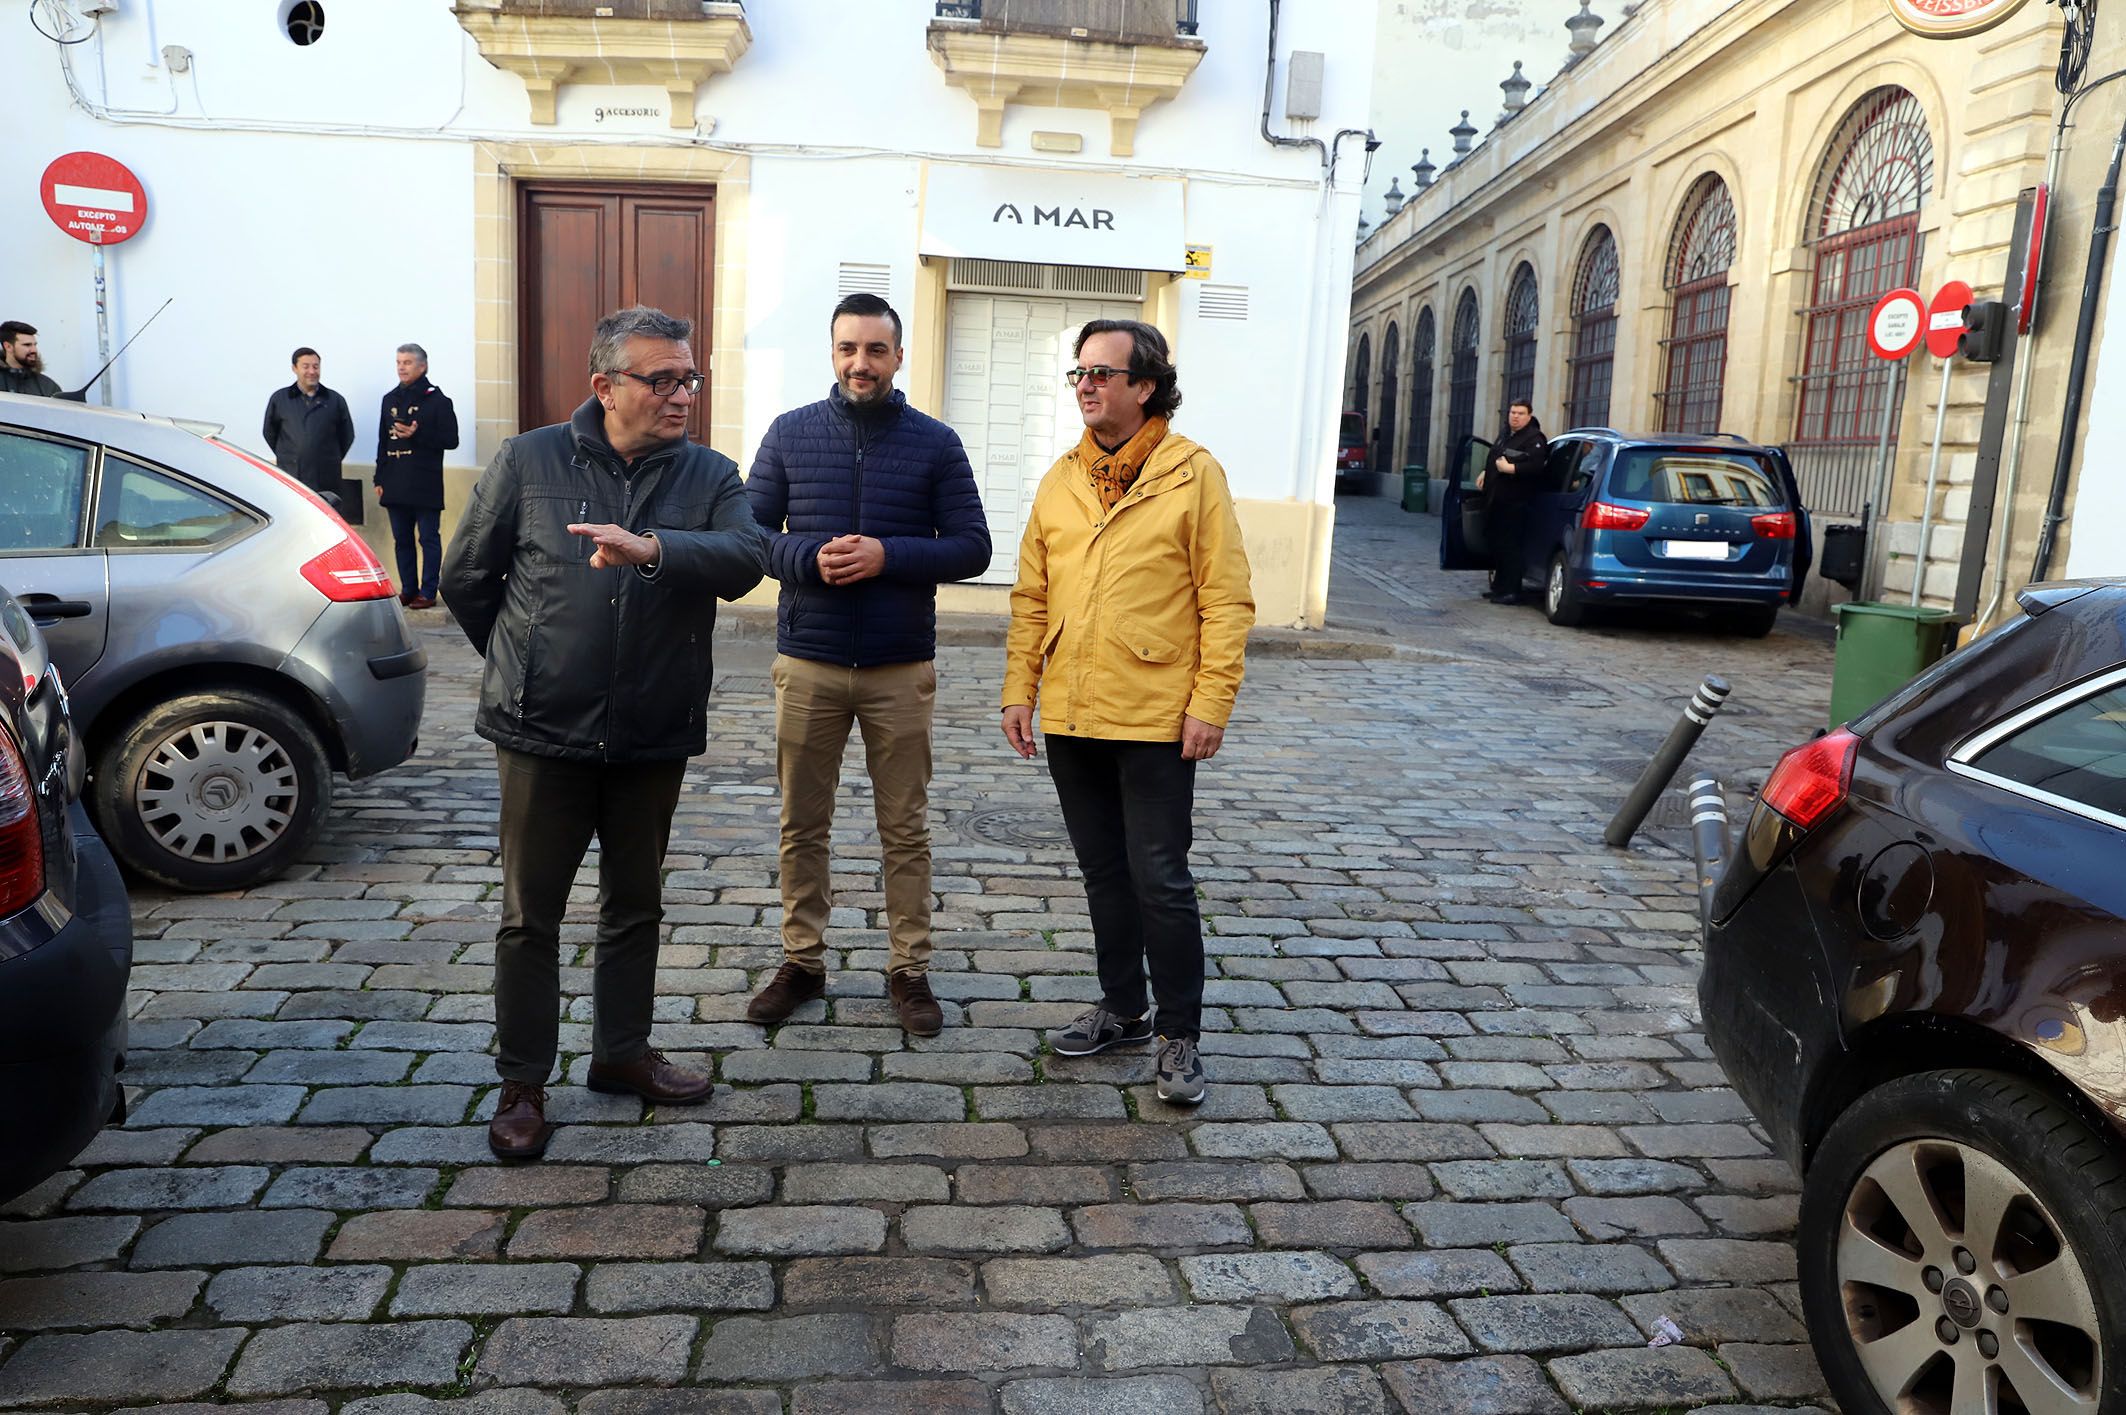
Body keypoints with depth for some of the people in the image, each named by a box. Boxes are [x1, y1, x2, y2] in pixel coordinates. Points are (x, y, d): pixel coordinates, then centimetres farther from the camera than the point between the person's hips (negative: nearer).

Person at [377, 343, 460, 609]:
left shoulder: (436, 400, -3)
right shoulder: (390, 400, 15)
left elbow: (450, 440, -8)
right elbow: (383, 442, 17)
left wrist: (418, 435, -19)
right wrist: (380, 479, 12)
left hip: (425, 485, -6)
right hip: (396, 484, 6)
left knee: (429, 538, -2)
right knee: (401, 540, 10)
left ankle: (428, 592, 2)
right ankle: (407, 590, 18)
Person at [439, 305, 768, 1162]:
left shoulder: (710, 476, 1)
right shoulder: (528, 462, -4)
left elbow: (745, 559, -19)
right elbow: (466, 580, 5)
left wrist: (652, 547, -35)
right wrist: (524, 666, 11)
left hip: (654, 737, 3)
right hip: (544, 736, -2)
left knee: (636, 907, 16)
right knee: (530, 915, 7)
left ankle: (622, 1051, 34)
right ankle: (522, 1083, 22)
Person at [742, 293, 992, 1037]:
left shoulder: (935, 442, 0)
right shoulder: (790, 432, 3)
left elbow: (972, 547, -2)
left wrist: (888, 556, -17)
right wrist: (809, 558, -17)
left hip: (901, 669, -1)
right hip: (807, 666, 1)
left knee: (905, 829, 7)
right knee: (802, 824, 10)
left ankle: (909, 969, 19)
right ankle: (802, 961, 25)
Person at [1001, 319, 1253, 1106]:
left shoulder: (1193, 473, -6)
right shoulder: (1062, 479, 9)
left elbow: (1226, 599, -8)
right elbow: (1032, 595, 11)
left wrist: (1210, 702, -13)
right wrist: (1018, 689, 5)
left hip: (1155, 719, -5)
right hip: (1071, 717, 5)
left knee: (1159, 880, 0)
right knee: (1103, 873, 16)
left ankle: (1179, 1034, 16)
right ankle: (1122, 1009, 32)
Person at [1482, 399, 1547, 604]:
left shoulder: (1534, 439, -11)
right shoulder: (1504, 433, 16)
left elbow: (1536, 467, -24)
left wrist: (1509, 468, -22)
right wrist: (1486, 473, 18)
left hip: (1515, 503, -9)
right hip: (1495, 500, 9)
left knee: (1510, 547, -8)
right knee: (1495, 543, 15)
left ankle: (1511, 591, -4)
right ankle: (1499, 587, 26)